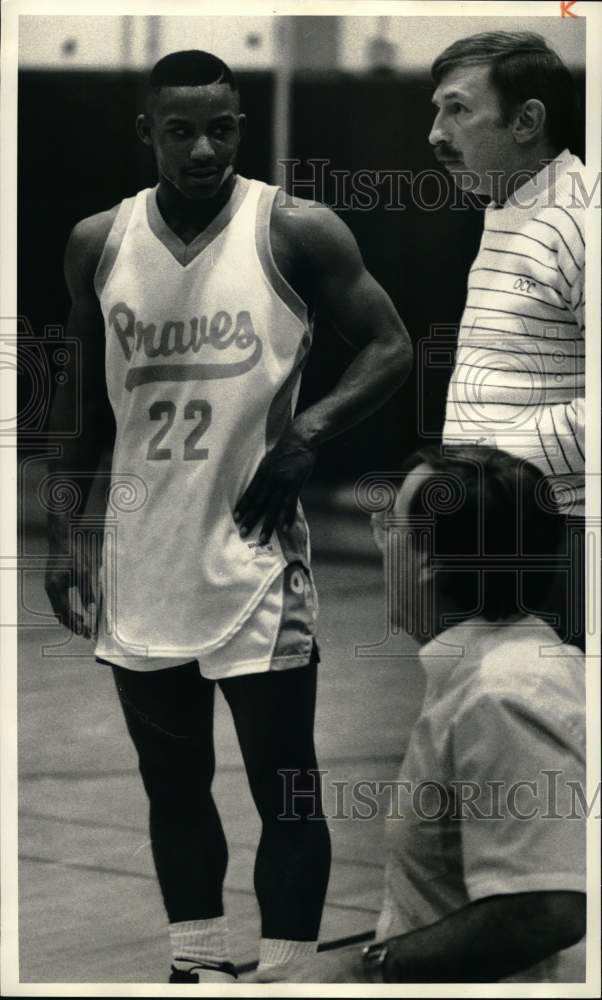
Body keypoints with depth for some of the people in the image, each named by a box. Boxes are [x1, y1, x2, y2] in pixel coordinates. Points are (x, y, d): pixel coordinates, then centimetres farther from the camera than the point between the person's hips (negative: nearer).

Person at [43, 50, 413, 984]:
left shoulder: (298, 232, -9)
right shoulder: (97, 243, 3)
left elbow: (391, 347, -4)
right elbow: (83, 393, 12)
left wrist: (308, 432, -19)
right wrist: (62, 535, 7)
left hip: (253, 547, -4)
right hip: (142, 554, 4)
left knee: (285, 789, -1)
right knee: (172, 783, 14)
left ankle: (282, 980, 7)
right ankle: (199, 970, 27)